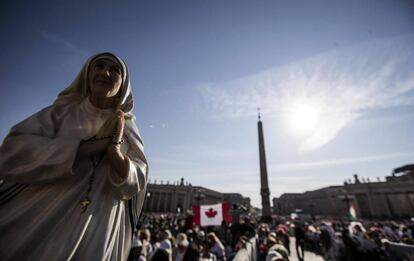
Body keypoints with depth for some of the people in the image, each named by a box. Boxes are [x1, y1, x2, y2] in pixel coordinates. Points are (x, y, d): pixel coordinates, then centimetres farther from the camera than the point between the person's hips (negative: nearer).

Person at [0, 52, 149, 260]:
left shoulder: (127, 129, -1)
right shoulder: (61, 112, 0)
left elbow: (134, 185, -6)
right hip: (35, 223, 0)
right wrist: (89, 146, -20)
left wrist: (114, 148, -23)